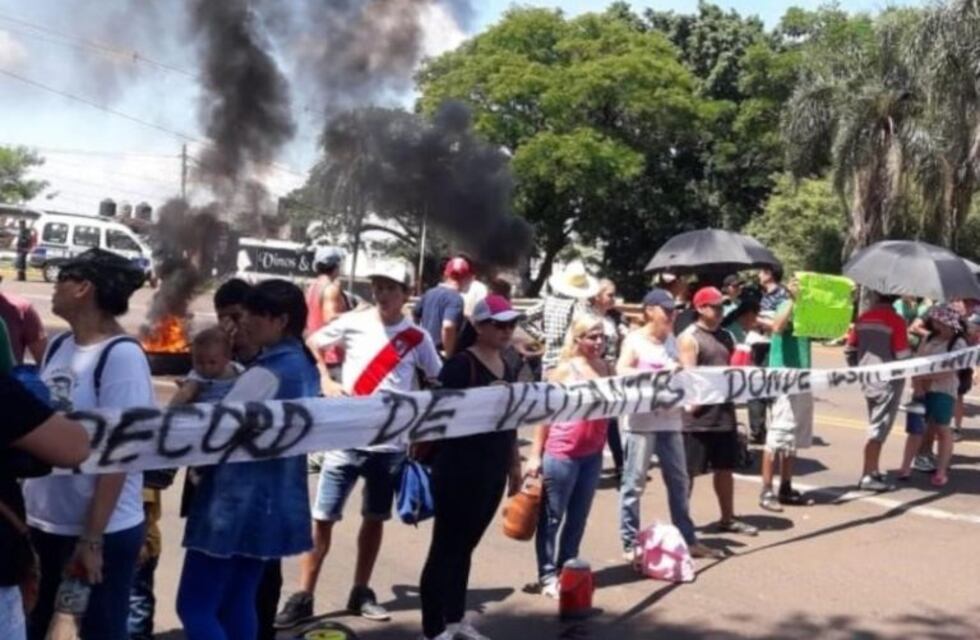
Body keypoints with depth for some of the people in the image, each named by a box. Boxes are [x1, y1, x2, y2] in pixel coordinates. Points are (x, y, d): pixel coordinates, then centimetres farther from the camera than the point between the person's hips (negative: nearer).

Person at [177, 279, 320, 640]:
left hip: (238, 502, -9)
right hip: (277, 502, 9)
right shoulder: (306, 367, 9)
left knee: (195, 606, -1)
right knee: (238, 602, 16)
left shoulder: (265, 373, -19)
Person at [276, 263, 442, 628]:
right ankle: (302, 598, 8)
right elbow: (310, 346, 9)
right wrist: (326, 383, -5)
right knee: (322, 518, -1)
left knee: (375, 519, 13)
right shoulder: (354, 323, -3)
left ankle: (360, 594, 27)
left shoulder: (418, 338, -1)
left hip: (391, 444, 1)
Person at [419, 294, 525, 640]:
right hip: (459, 468, -8)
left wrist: (514, 464, 21)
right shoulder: (461, 363, -13)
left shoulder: (507, 367, 12)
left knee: (465, 545, 18)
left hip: (493, 469, 8)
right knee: (446, 547, 0)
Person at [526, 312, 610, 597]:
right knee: (552, 516, 4)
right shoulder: (565, 369, -9)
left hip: (593, 454, 6)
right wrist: (535, 454, -10)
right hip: (561, 453, -6)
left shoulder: (607, 369, 5)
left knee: (579, 517, 14)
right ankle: (548, 575, 12)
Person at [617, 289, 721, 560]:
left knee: (679, 481, 11)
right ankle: (630, 543, 8)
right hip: (641, 421, -6)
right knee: (635, 482, -1)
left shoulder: (672, 340, 13)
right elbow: (621, 372, -21)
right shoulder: (634, 341, -7)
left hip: (670, 420, 6)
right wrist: (659, 374, -30)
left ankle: (687, 539, 22)